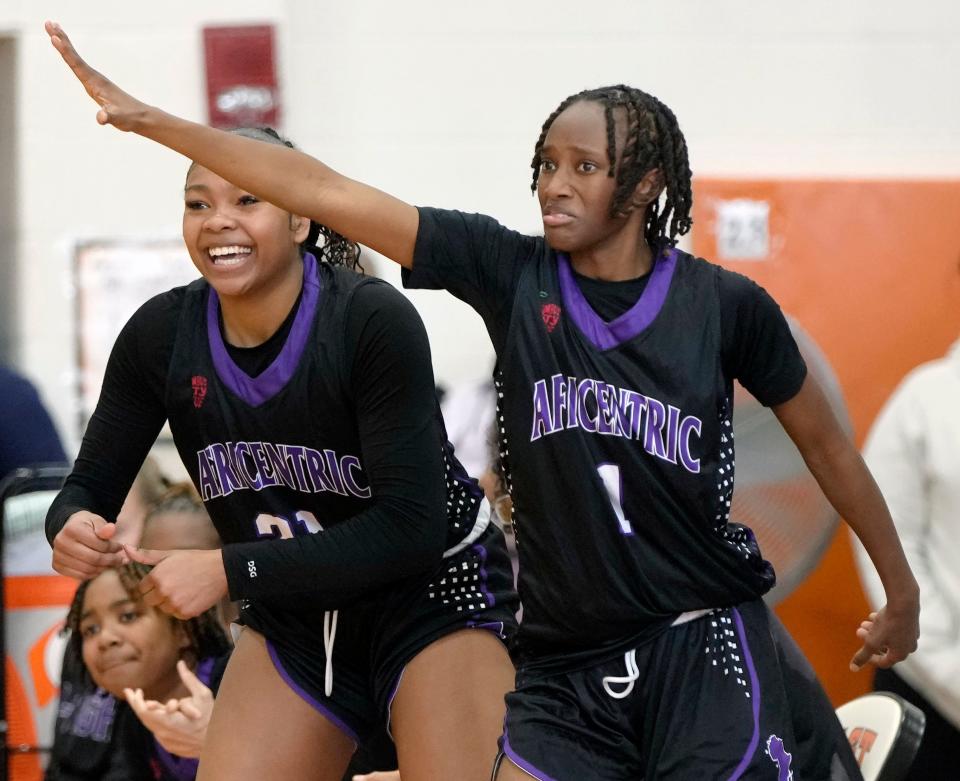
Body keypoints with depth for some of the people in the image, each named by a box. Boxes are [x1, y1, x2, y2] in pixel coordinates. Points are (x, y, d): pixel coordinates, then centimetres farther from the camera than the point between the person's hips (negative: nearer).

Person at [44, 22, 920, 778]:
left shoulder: (726, 305, -5)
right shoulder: (511, 273, -2)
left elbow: (825, 442, 10)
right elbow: (325, 192, -6)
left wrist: (902, 588, 18)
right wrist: (146, 119, -9)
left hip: (708, 651, -2)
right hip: (567, 667, 2)